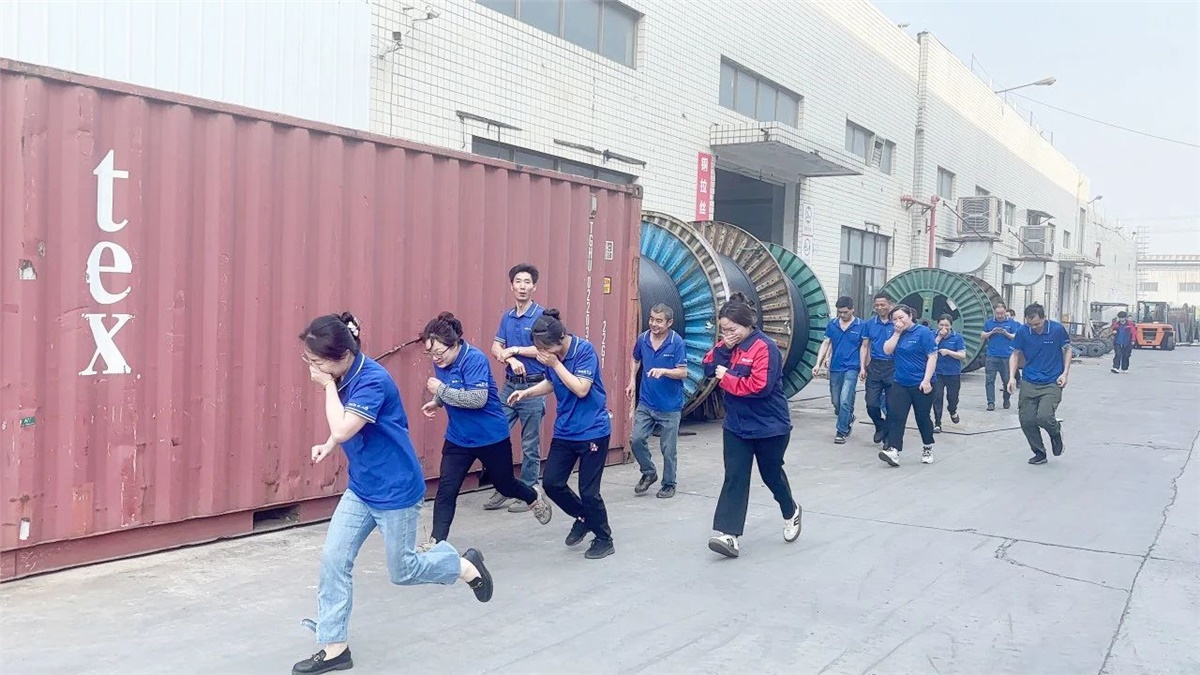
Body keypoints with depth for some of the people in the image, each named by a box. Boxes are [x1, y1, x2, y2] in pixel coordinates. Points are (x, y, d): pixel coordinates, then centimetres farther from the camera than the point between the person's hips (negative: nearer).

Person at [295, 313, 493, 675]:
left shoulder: (373, 380, -26)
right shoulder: (343, 377, -1)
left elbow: (343, 429, -32)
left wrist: (328, 386, -24)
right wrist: (328, 446, -1)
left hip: (396, 491, -8)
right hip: (360, 488, 8)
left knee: (403, 571, 8)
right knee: (333, 559, 1)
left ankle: (467, 566, 34)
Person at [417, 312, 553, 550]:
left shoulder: (474, 359, -25)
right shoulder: (441, 361, -4)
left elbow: (478, 399, -34)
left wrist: (441, 390, -30)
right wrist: (436, 402, -5)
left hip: (492, 437, -5)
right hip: (458, 438, 5)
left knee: (504, 485, 16)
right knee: (446, 490, -7)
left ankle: (535, 498, 47)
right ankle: (437, 541, 0)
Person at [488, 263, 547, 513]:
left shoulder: (542, 316, -7)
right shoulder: (507, 317, 11)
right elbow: (495, 349, 5)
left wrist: (515, 349, -13)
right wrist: (511, 359, -16)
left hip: (533, 387, -6)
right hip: (509, 385, 6)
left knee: (530, 445, 3)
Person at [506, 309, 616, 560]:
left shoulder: (585, 350, -19)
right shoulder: (551, 355, -1)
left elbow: (581, 389, -25)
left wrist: (556, 364, -24)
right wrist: (526, 392, 0)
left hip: (593, 431, -6)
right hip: (565, 431, 6)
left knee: (588, 490, -2)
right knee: (551, 482, 3)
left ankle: (604, 540, 19)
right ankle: (583, 518, 28)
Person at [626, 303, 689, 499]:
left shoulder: (676, 342, -14)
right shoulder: (642, 339, -1)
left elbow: (683, 372, -15)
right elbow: (636, 360, 19)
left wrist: (663, 371, -30)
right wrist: (632, 381, 9)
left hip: (670, 406, -4)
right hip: (646, 402, 4)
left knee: (668, 449, 4)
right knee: (637, 440, -3)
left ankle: (669, 484, 24)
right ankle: (649, 472, 22)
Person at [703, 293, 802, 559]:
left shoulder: (765, 347, -21)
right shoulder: (728, 345, 4)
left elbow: (759, 386, -29)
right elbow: (709, 369, 1)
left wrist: (726, 378, -20)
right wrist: (723, 347, -14)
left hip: (769, 428, -6)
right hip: (736, 426, 6)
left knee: (772, 475, 14)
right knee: (734, 478, -4)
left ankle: (791, 513, 43)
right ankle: (728, 535, -9)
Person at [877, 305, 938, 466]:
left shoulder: (923, 332, -9)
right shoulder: (895, 333, 9)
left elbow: (932, 357, -12)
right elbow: (887, 350, -2)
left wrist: (926, 380, -18)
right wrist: (897, 333, -8)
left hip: (921, 385, -5)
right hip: (901, 383, 5)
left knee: (922, 417, 8)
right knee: (896, 416, -9)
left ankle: (928, 448, 29)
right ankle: (893, 451, -15)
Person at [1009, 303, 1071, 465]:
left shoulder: (1057, 329, -11)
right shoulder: (1023, 332, -7)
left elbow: (1067, 349, 4)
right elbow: (1015, 354, 5)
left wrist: (1065, 373, -5)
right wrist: (1012, 377, -6)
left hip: (1052, 383, -3)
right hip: (1029, 383, 3)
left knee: (1044, 417, -20)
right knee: (1026, 420, -2)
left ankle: (1056, 431, 16)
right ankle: (1039, 453, 20)